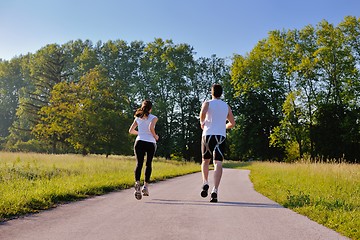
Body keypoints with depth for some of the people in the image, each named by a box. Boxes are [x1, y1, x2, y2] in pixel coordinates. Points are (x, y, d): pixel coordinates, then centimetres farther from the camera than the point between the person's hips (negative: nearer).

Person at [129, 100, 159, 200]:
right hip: (150, 143, -2)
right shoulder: (153, 118, 2)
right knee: (148, 164, 14)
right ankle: (146, 185, 9)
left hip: (139, 142, 2)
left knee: (139, 164, -5)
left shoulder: (138, 118, 14)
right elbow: (151, 128, -17)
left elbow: (131, 131, 14)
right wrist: (155, 136, 0)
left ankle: (137, 183, -29)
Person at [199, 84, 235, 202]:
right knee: (218, 163, -7)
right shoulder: (226, 106, 15)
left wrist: (202, 122, 0)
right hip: (221, 136, 1)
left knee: (205, 161, 18)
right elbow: (232, 123, 18)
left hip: (208, 135, -1)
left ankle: (205, 183, 0)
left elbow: (203, 112, -18)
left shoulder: (207, 103, 5)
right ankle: (215, 190, -20)